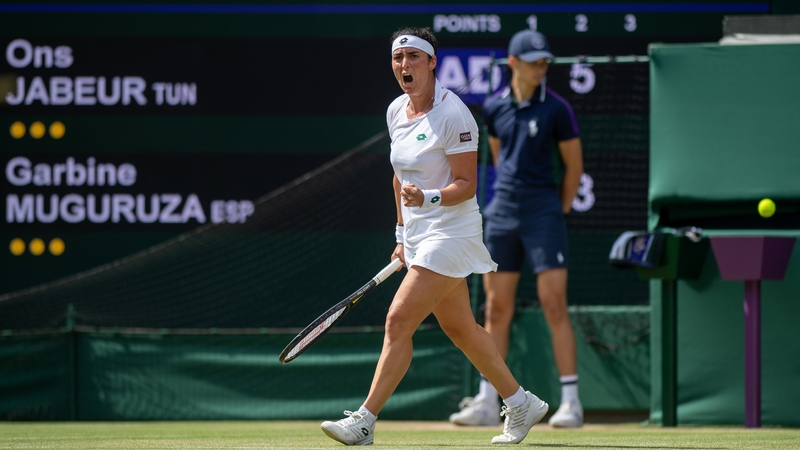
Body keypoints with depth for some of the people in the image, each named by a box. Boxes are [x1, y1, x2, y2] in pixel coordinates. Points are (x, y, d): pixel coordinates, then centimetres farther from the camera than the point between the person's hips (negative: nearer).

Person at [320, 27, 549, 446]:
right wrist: (402, 234, 18)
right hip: (420, 235, 9)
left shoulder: (452, 115, -17)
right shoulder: (396, 112, 7)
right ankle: (521, 404, 29)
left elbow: (466, 184, -17)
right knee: (459, 328, 16)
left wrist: (426, 199, -33)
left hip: (451, 232, -9)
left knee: (398, 321, -13)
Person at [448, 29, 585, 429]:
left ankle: (570, 401, -7)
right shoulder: (494, 108, 7)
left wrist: (558, 211, 5)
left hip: (542, 209, -5)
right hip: (503, 211, 5)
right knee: (496, 309, 6)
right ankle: (487, 403, 10)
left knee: (554, 305, -9)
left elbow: (574, 165, 2)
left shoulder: (556, 108, -5)